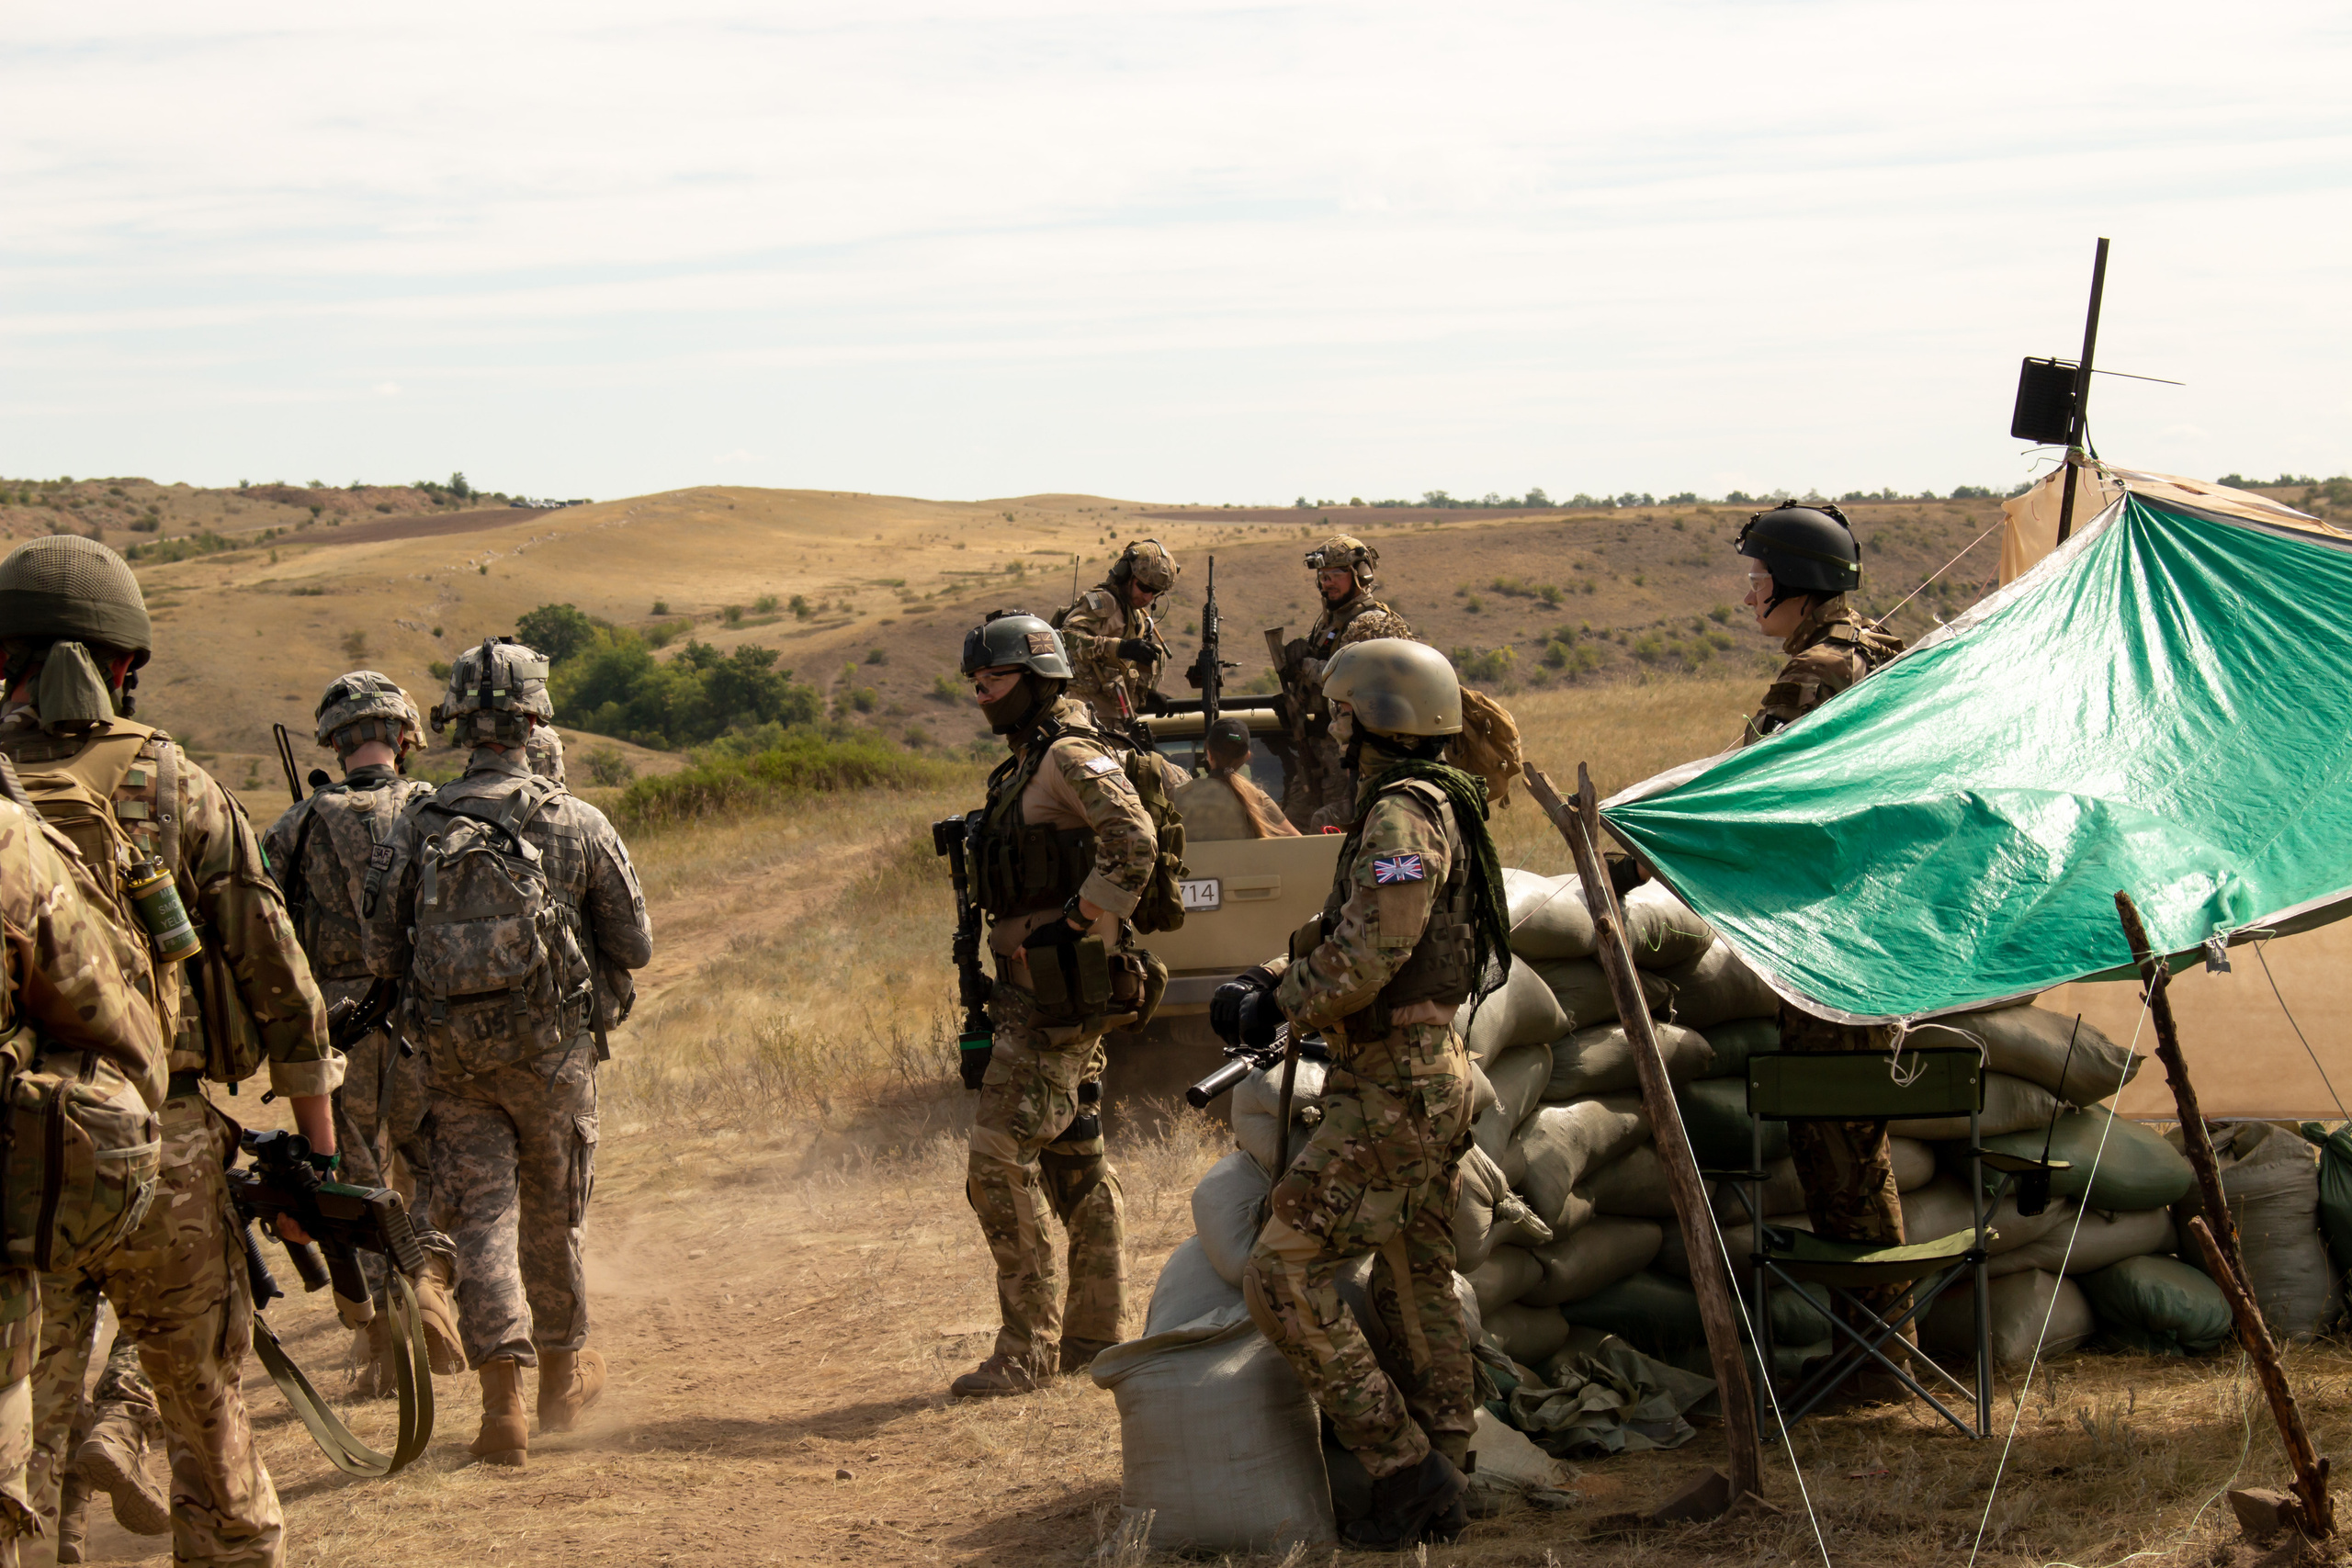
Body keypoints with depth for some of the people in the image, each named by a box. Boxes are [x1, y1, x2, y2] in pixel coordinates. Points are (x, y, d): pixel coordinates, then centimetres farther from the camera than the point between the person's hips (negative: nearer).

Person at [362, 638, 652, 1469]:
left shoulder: (415, 826, -2)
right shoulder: (577, 823, -7)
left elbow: (380, 953, 4)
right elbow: (635, 945, 0)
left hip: (454, 1055, 1)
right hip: (551, 1049, -1)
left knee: (482, 1216, 2)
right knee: (552, 1215, 16)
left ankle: (502, 1396, -12)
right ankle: (563, 1375, 33)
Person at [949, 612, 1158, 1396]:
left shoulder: (1071, 757, -12)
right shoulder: (1022, 768, 19)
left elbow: (1135, 841, -28)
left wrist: (1074, 923, -24)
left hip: (1058, 992, -10)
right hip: (1031, 990, 10)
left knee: (999, 1160, -12)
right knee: (1074, 1162, 12)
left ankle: (1026, 1344, -8)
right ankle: (1095, 1337, 17)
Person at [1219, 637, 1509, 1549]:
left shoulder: (1402, 816, -18)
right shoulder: (1433, 808, 15)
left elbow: (1366, 957, -26)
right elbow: (1342, 929, 20)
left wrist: (1276, 1008, -11)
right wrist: (1264, 982, 7)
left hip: (1391, 1093, -11)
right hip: (1430, 1075, 11)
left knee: (1284, 1277, -8)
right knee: (1418, 1289, 15)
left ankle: (1406, 1467, -7)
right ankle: (1437, 1491, 21)